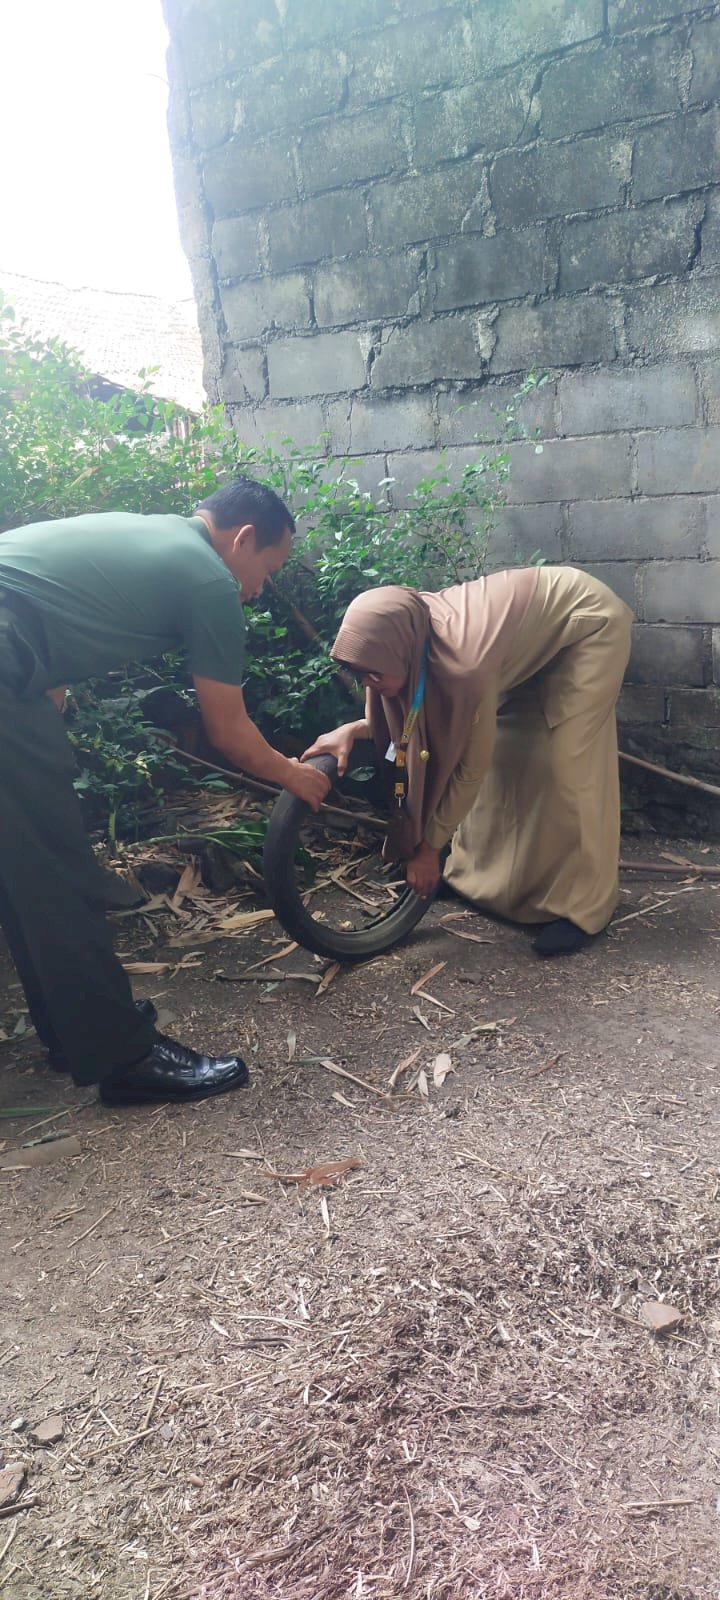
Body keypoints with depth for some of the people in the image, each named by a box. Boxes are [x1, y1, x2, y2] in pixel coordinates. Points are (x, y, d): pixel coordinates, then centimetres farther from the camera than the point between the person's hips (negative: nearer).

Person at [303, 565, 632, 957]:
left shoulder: (464, 662, -38)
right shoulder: (408, 633, -18)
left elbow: (471, 764, -25)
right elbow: (403, 716, -2)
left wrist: (429, 846, -16)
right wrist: (352, 730, -21)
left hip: (588, 624, -7)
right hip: (538, 630, 8)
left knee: (566, 763, -12)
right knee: (500, 752, 5)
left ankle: (582, 907, -2)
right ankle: (479, 878, 18)